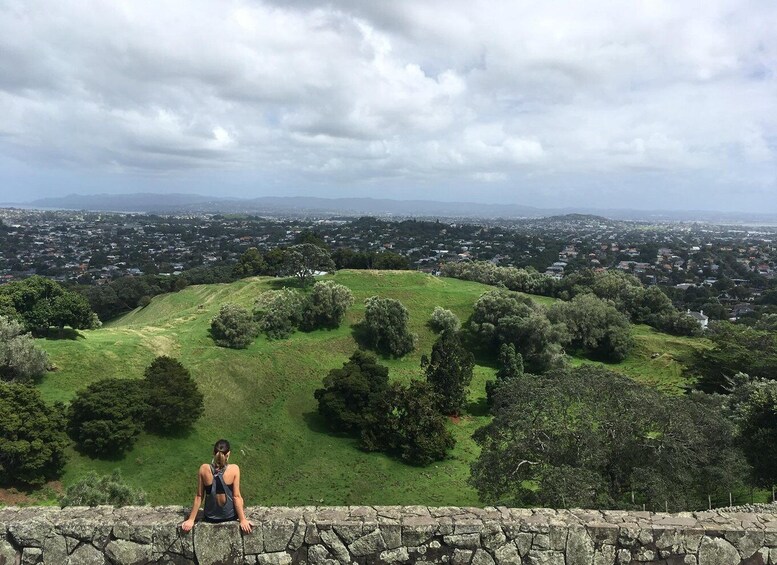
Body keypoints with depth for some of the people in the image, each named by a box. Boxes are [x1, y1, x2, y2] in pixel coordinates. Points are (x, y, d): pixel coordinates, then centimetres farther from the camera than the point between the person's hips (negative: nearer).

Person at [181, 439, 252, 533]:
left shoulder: (204, 469, -16)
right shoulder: (234, 469, -21)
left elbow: (199, 497, -9)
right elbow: (236, 497, -17)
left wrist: (191, 520, 1)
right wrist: (243, 520, -8)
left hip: (210, 518, 2)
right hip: (230, 516, -2)